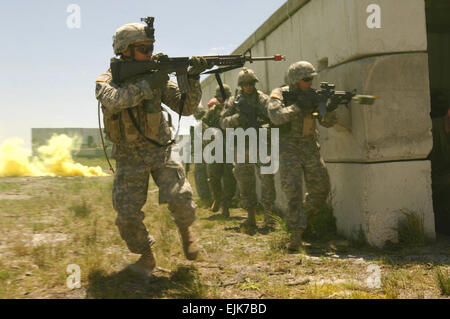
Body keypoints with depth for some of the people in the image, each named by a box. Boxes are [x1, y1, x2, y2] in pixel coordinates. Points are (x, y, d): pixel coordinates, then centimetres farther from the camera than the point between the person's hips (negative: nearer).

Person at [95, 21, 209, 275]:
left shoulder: (157, 75, -3)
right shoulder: (107, 80, -8)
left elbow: (187, 108, -8)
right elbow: (113, 100, -33)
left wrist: (193, 79, -24)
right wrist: (148, 84, -35)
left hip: (160, 151, 1)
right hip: (129, 157, 0)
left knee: (181, 200, -15)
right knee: (127, 216, -3)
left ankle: (185, 229, 19)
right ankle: (146, 256, 21)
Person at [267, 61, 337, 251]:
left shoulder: (313, 96, 4)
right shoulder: (279, 95, -8)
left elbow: (327, 123, -2)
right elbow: (276, 116, -26)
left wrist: (330, 107, -22)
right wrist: (298, 107, -30)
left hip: (310, 149, 5)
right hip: (289, 151, -5)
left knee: (321, 190, 7)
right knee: (294, 192, -14)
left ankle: (304, 217, 30)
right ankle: (296, 235, -11)